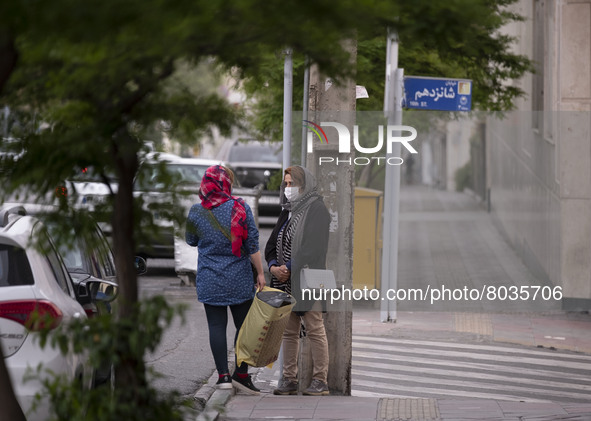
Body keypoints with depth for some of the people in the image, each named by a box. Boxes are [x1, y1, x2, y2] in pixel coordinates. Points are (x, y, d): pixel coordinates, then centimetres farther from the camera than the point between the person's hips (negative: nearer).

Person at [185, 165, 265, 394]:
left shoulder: (196, 212, -3)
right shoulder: (241, 208, -7)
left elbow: (191, 241, 12)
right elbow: (253, 244, -6)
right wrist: (260, 272, 2)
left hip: (209, 280, 1)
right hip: (239, 280, -1)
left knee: (216, 326, 3)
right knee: (244, 324, 8)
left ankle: (223, 375, -2)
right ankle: (241, 373, 5)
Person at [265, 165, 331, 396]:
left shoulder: (317, 210, -8)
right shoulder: (287, 212, 18)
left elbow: (313, 248, -16)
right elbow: (272, 244, 16)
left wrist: (289, 268, -16)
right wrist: (273, 266, -3)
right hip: (285, 282, 8)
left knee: (315, 330, -5)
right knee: (288, 332, 8)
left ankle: (320, 380, -3)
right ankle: (289, 379, 12)